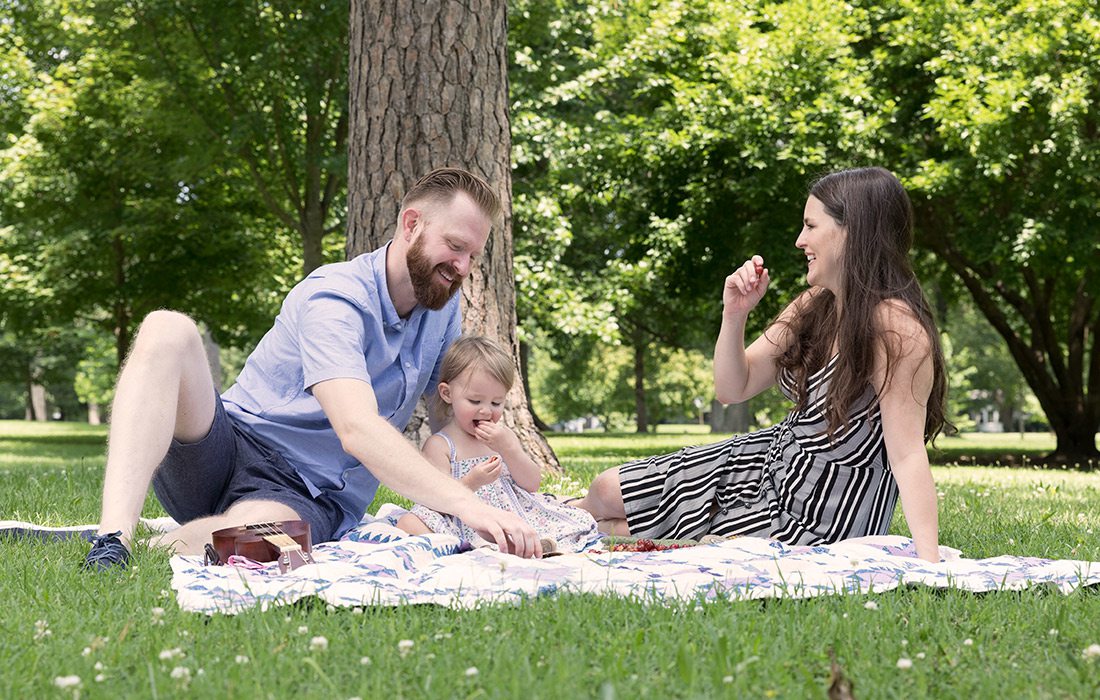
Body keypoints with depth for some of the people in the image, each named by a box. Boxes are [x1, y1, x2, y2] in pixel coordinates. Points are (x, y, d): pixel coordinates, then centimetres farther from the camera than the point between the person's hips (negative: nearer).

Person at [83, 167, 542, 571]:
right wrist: (468, 505, -41)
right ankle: (113, 541, -43)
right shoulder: (337, 298, -14)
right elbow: (358, 429, -31)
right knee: (167, 331, -35)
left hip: (309, 502, 3)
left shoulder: (444, 308, 10)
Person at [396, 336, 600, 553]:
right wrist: (472, 482, -27)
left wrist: (508, 447, -8)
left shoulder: (504, 435, 15)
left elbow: (532, 484, 6)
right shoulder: (439, 445, -1)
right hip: (469, 526, -4)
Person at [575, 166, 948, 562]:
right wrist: (734, 314, -13)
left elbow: (907, 453, -29)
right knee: (605, 494, 7)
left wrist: (930, 565, -36)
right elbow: (732, 389, 4)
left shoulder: (896, 329, -27)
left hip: (820, 516, -7)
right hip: (774, 459, 7)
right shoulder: (814, 306, -1)